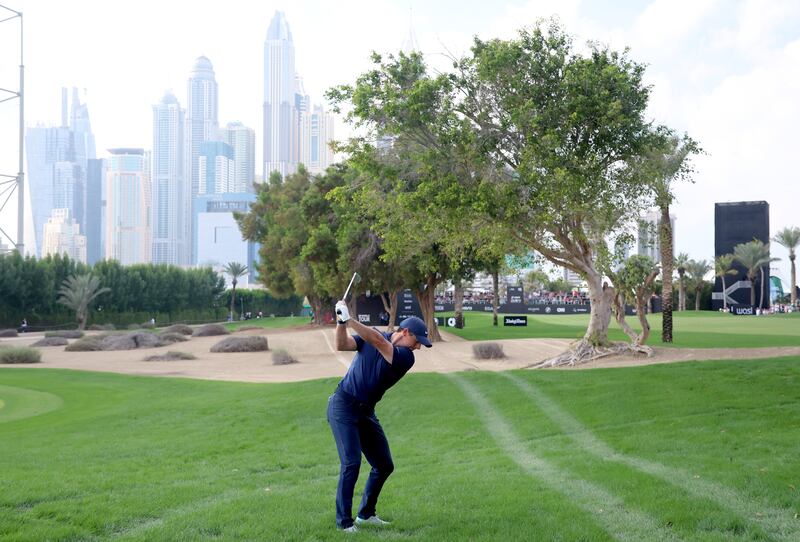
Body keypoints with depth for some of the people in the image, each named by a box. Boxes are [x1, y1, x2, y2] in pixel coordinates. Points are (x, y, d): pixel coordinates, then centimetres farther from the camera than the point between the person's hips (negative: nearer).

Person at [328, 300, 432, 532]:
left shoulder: (406, 358, -7)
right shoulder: (371, 335, -5)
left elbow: (378, 341, -23)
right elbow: (342, 345, -16)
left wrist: (349, 319, -32)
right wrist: (341, 322, -32)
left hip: (366, 412, 5)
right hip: (343, 406, -5)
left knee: (384, 465, 8)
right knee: (352, 462, -16)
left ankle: (366, 514, 25)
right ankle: (344, 521, -9)